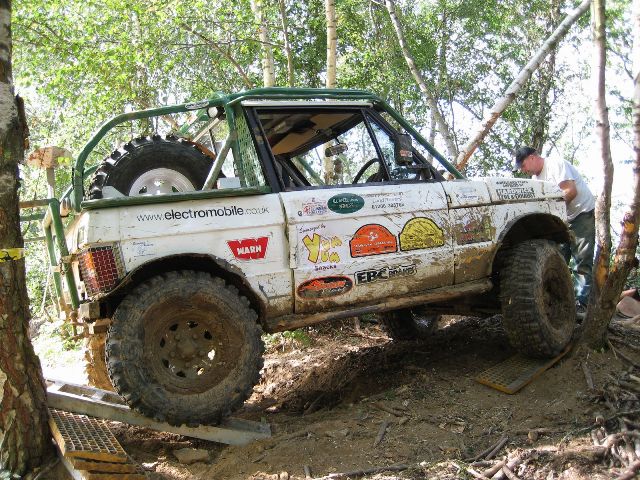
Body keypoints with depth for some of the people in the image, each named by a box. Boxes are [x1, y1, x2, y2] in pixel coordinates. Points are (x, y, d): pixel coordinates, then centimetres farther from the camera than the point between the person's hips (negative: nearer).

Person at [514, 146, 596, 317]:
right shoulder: (536, 177, 11)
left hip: (584, 213, -9)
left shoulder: (556, 165, -15)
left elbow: (570, 191, -24)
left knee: (582, 263, -10)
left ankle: (582, 304, -11)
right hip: (564, 220, 9)